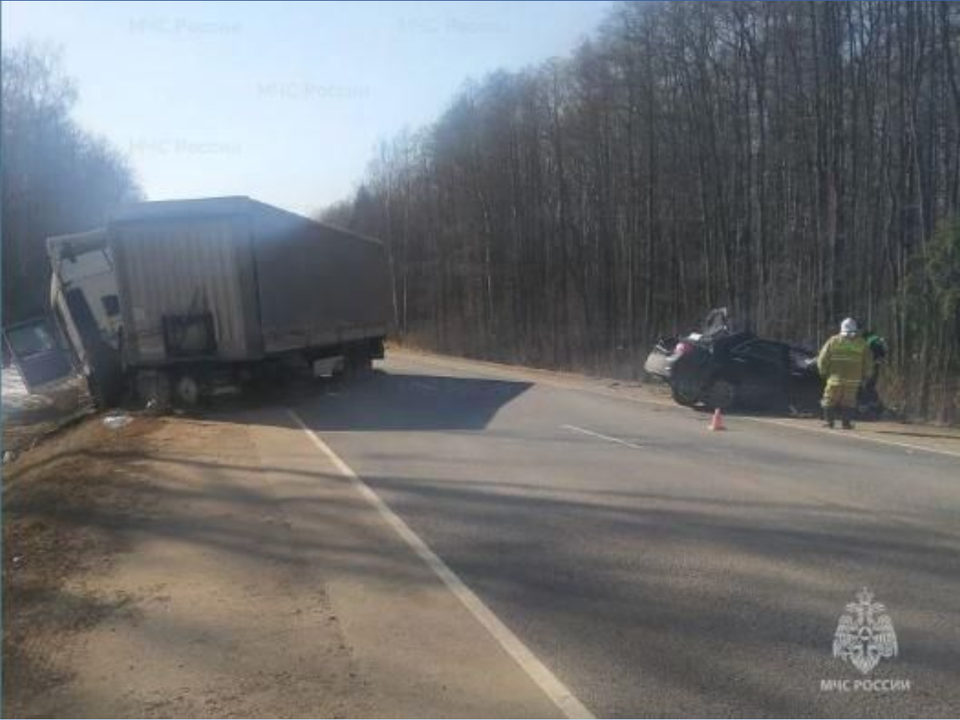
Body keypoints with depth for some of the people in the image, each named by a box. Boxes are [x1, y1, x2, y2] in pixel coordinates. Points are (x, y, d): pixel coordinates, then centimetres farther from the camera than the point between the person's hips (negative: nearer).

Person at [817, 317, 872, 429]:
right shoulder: (861, 343, 3)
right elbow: (868, 360, 6)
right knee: (848, 401, 9)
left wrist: (823, 372, 10)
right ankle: (846, 422, 6)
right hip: (853, 379, 1)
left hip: (835, 377, -1)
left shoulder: (833, 341, -2)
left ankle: (829, 421, 10)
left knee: (830, 399, 10)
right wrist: (863, 375, 17)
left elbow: (823, 358, -3)